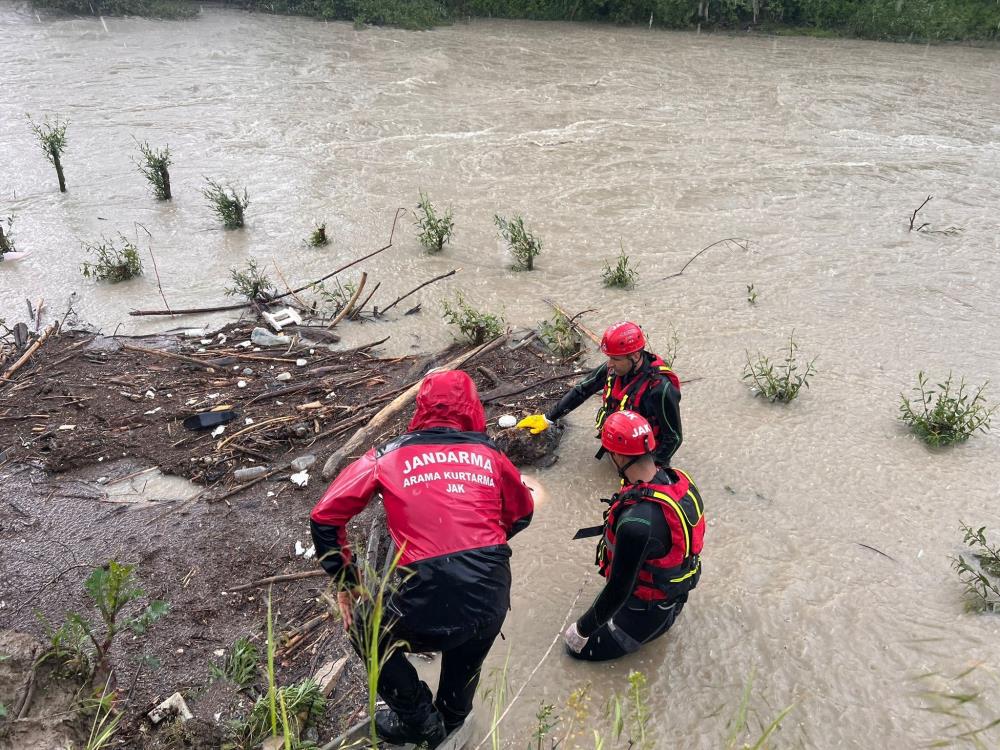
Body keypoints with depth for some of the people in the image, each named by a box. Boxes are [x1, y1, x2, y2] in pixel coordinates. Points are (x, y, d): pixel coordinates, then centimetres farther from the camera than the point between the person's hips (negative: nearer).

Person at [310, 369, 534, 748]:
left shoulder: (390, 456, 4)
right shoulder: (490, 453, 8)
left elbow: (325, 517, 4)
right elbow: (521, 514, 22)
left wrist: (345, 583, 15)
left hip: (430, 607, -3)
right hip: (493, 599, 4)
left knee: (364, 628, 29)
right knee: (464, 665, 37)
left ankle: (418, 720, 35)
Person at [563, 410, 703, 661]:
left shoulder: (635, 523, -41)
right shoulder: (679, 479, -16)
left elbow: (619, 590, -29)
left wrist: (582, 629, -13)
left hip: (647, 609, -8)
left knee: (579, 646, 8)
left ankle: (658, 624, 11)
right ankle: (666, 612, 21)